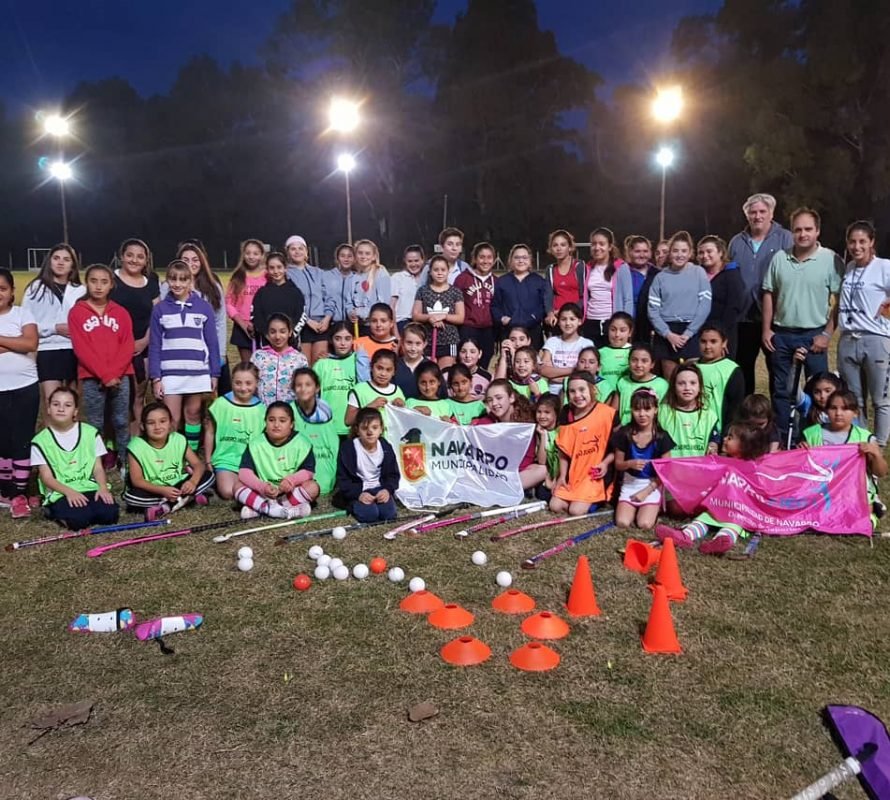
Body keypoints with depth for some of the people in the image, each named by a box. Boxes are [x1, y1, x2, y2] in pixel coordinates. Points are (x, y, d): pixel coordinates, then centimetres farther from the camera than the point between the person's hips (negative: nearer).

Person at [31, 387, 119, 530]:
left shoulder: (90, 432, 6)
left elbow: (98, 468, 6)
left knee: (110, 514, -27)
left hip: (89, 488, 2)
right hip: (60, 493, -2)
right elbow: (47, 477, -3)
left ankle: (85, 511, 1)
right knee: (78, 520, -32)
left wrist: (103, 487, -15)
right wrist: (69, 491, -21)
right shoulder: (41, 440, 1)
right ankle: (57, 513, -1)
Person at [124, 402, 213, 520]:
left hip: (177, 486, 2)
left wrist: (193, 481, -32)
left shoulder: (178, 440, -9)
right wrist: (162, 490, -35)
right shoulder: (136, 446, -16)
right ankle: (189, 497, -26)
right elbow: (137, 480, -19)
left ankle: (165, 506, -19)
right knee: (130, 496, -33)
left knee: (208, 476, -15)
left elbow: (199, 465, -9)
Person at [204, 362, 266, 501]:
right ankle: (217, 479, 10)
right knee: (227, 492, -23)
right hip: (226, 459, -1)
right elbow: (210, 433, 6)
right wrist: (208, 462, 7)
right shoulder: (221, 403, -2)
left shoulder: (260, 408, 2)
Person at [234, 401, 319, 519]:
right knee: (238, 485, -22)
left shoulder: (301, 443, -7)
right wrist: (261, 487, -35)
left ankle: (260, 508, -31)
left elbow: (308, 471, -13)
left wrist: (291, 480, -34)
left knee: (312, 487, -29)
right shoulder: (255, 444, -5)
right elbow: (245, 472, -15)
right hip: (263, 492, 1)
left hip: (290, 491, -1)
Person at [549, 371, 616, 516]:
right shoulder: (566, 415, 1)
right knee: (555, 507, -5)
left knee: (576, 511, -17)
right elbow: (563, 449, 9)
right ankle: (584, 500, 18)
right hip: (573, 474, 5)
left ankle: (595, 501, 12)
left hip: (595, 475, -5)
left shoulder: (607, 413, -15)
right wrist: (562, 476, 4)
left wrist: (606, 463, -18)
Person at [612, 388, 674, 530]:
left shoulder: (662, 437, -10)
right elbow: (618, 464, 2)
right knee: (622, 523, -18)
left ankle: (653, 508, 12)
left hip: (652, 486, -1)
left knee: (645, 524, -19)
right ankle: (633, 507, 13)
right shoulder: (624, 434, -6)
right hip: (630, 484, 1)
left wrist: (646, 491, -12)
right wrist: (630, 463, -21)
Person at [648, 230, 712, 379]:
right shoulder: (661, 277, 7)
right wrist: (668, 334, -9)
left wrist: (687, 333, -9)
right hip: (666, 334, 1)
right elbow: (653, 310, 2)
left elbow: (705, 305, -3)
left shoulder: (698, 272, 4)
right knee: (670, 380, 4)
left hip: (691, 334, -1)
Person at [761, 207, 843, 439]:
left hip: (813, 335, -3)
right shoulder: (779, 258, 3)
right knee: (781, 389, 11)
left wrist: (827, 334, -10)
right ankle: (781, 438, 23)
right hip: (781, 334, 4)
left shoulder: (831, 260, -7)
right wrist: (766, 329, 3)